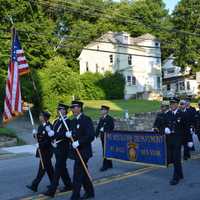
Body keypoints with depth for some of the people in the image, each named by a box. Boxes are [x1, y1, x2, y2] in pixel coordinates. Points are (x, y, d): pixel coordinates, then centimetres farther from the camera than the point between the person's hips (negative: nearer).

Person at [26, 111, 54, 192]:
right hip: (41, 149, 9)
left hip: (46, 150, -9)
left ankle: (34, 185, 1)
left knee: (42, 167, -3)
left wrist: (40, 145, -24)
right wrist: (35, 134, -8)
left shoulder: (49, 126, -16)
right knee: (48, 166, 16)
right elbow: (38, 137, 12)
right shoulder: (40, 126, 10)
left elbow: (49, 139, -20)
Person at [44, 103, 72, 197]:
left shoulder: (67, 122, -12)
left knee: (58, 168, -6)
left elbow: (66, 134, -23)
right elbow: (53, 133, 12)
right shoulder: (56, 121, 14)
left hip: (63, 149, -8)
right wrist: (49, 130, -9)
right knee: (62, 167, 16)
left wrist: (54, 133, -26)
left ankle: (52, 190, -3)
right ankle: (68, 185, 31)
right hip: (56, 148, 8)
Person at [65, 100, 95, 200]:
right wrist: (68, 134, -7)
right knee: (83, 173, 17)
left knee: (78, 173, -6)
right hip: (77, 151, 8)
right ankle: (90, 192, 32)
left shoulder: (86, 119, -14)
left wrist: (79, 142, -25)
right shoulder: (73, 121, 12)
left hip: (83, 151, -8)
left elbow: (91, 136, -21)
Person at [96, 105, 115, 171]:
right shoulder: (101, 118, 13)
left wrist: (104, 129, -18)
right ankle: (109, 164, 23)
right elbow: (98, 127, 10)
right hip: (102, 137, 8)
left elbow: (111, 127, -17)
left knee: (106, 151, -7)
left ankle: (105, 166, -3)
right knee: (105, 151, 13)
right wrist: (96, 135, -1)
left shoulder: (110, 118, -9)